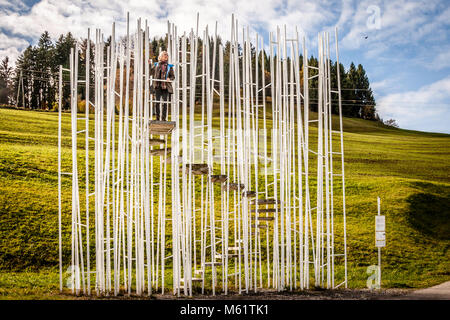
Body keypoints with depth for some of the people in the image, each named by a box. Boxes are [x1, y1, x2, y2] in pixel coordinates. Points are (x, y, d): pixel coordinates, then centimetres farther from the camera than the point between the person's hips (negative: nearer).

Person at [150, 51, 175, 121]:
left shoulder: (169, 66, 10)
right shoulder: (156, 65, 10)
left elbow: (173, 76, 12)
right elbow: (151, 72, 12)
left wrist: (169, 79, -9)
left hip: (166, 87, 0)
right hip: (157, 86, 0)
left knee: (165, 103, -1)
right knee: (157, 102, -2)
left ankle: (163, 118, 5)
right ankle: (157, 118, 4)